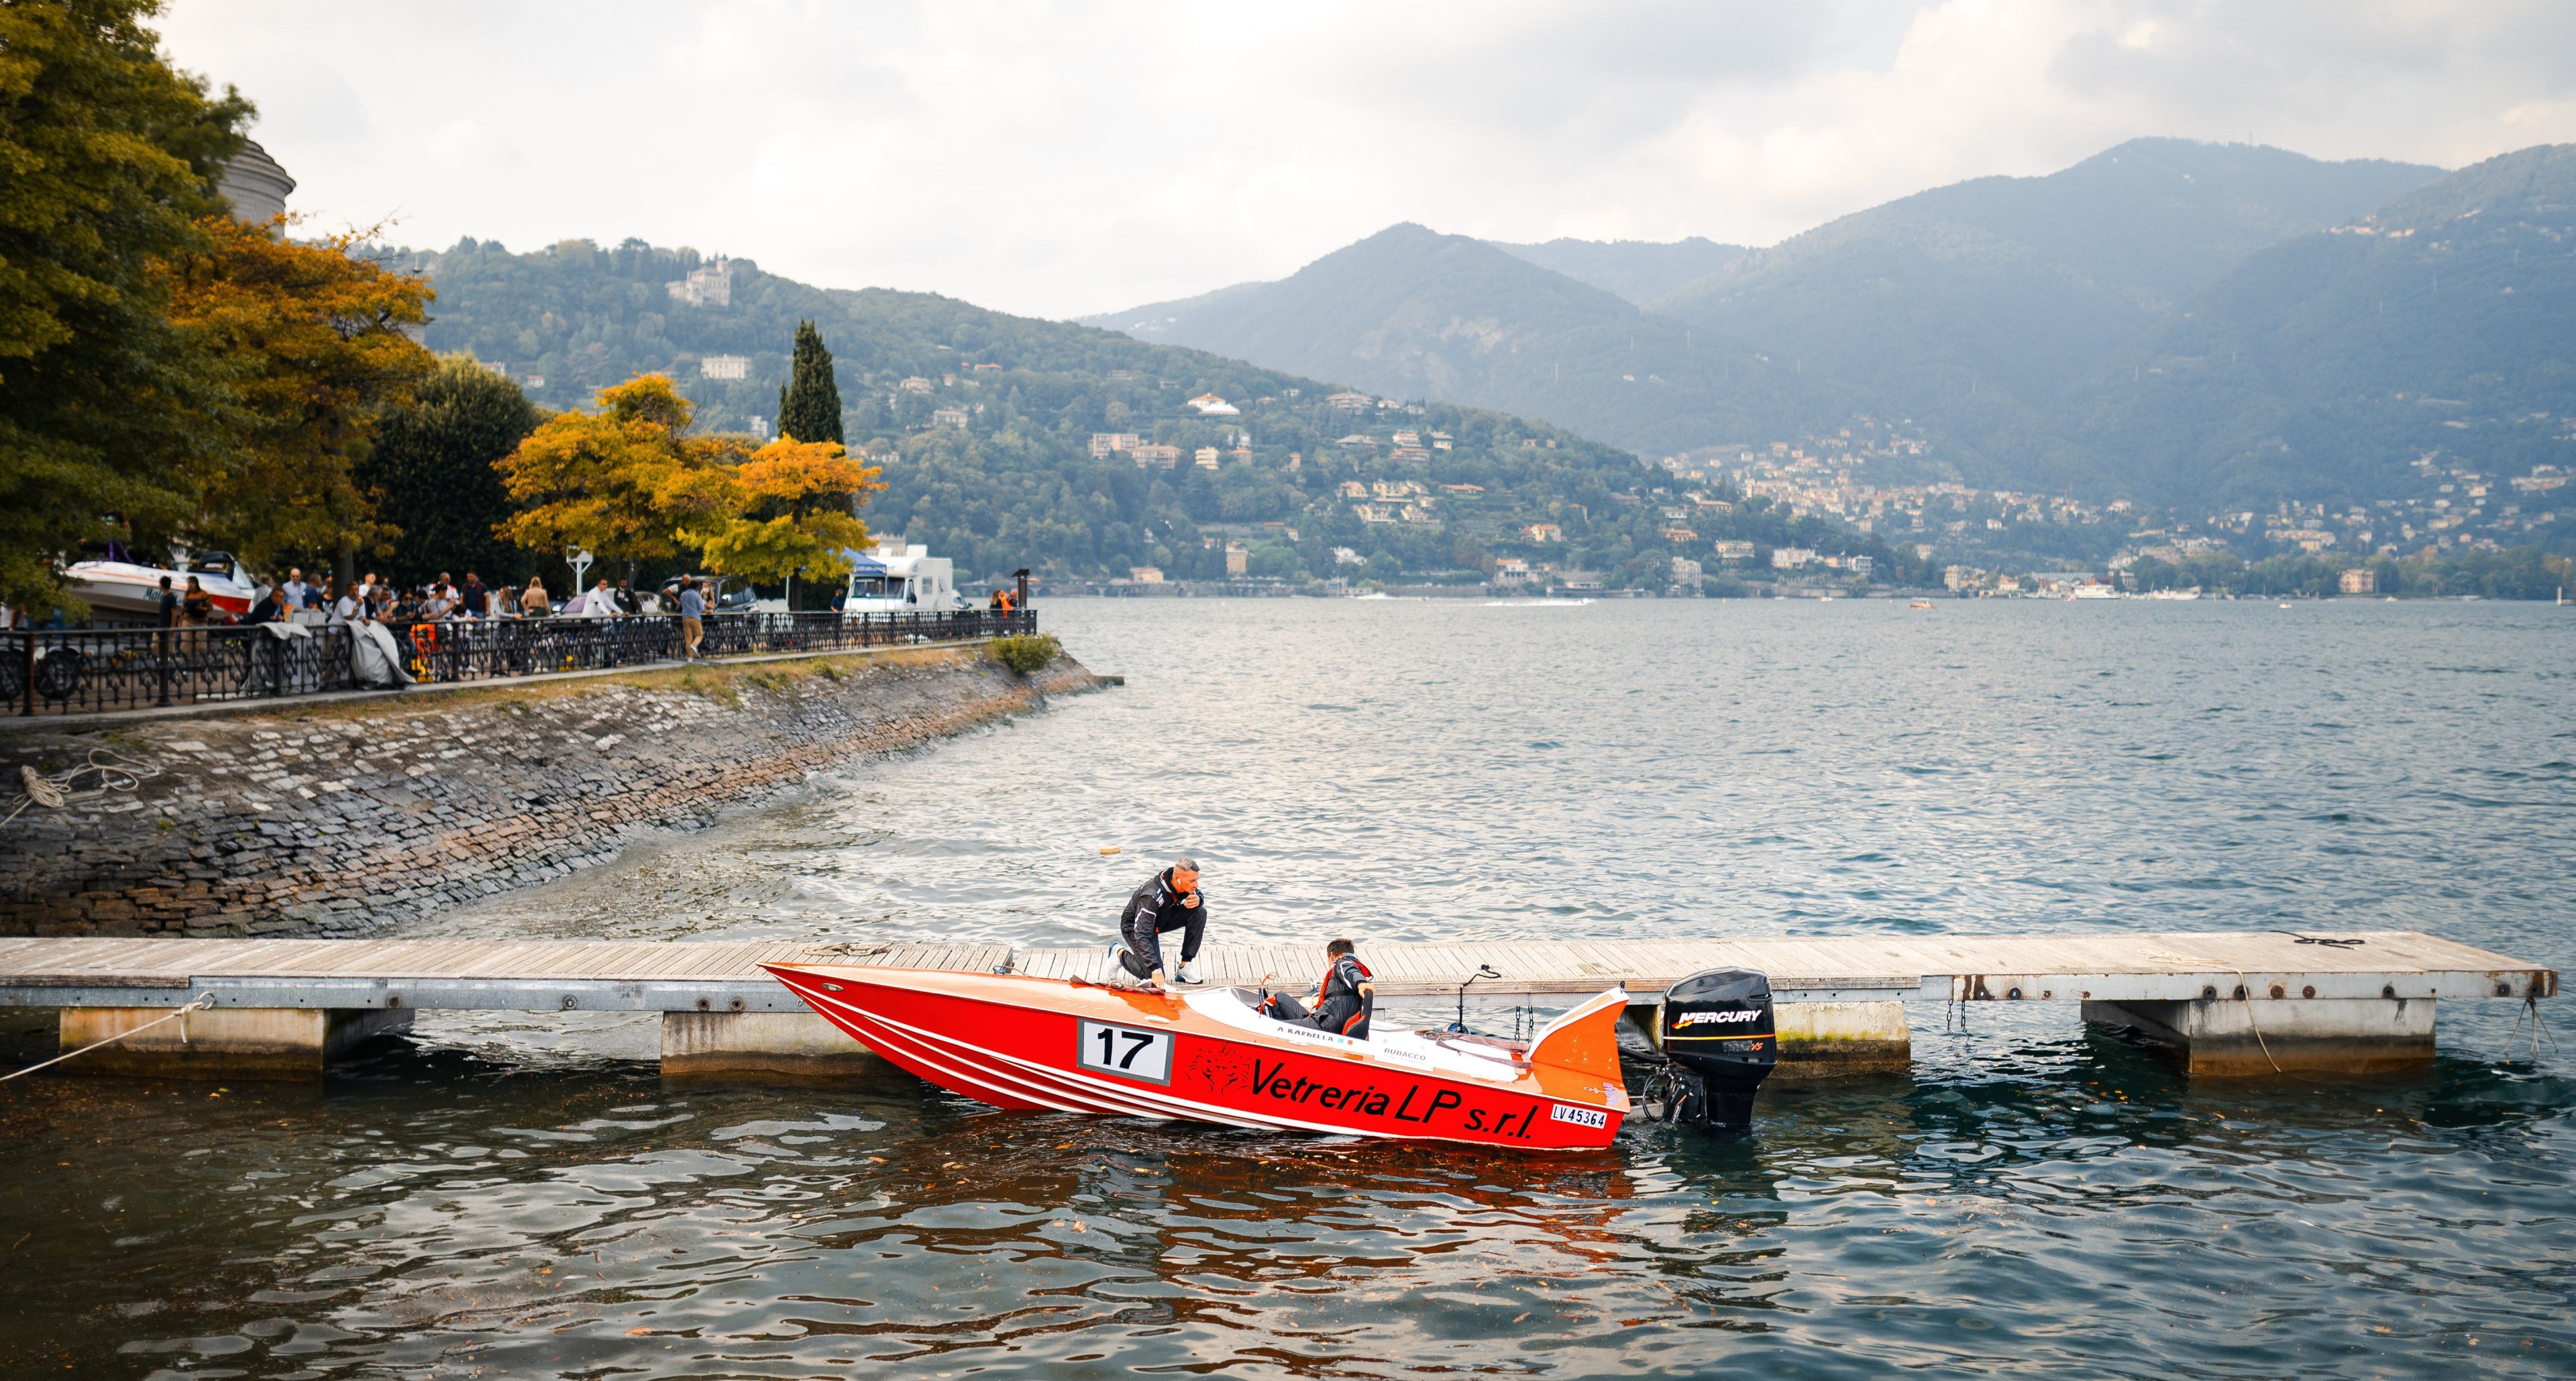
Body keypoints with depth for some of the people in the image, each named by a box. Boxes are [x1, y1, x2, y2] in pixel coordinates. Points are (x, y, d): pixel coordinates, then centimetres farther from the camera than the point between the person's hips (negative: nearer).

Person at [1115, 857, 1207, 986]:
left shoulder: (1185, 884, -19)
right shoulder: (1152, 896, -39)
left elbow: (1198, 894, 5)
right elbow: (1142, 936, -39)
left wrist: (1198, 900, -23)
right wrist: (1156, 970, -44)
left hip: (1161, 920, 7)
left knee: (1199, 912, -16)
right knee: (1155, 980, -16)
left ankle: (1186, 966, -8)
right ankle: (1121, 954, 10)